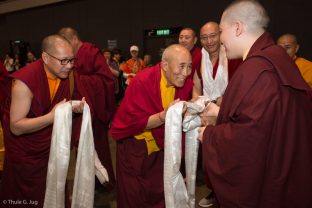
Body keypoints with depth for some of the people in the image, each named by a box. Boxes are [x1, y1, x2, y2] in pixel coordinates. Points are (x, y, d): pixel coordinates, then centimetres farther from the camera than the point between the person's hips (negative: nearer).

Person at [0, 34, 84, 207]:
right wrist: (51, 116, -39)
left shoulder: (64, 74, -9)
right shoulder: (25, 80, -29)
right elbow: (16, 127, -27)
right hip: (24, 152, -5)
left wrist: (74, 108, -15)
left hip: (50, 145, 5)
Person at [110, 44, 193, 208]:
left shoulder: (186, 83, -11)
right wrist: (164, 115, -38)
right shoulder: (142, 82, -27)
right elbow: (135, 123, -25)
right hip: (135, 146, -4)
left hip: (160, 145, 4)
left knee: (160, 192, 16)